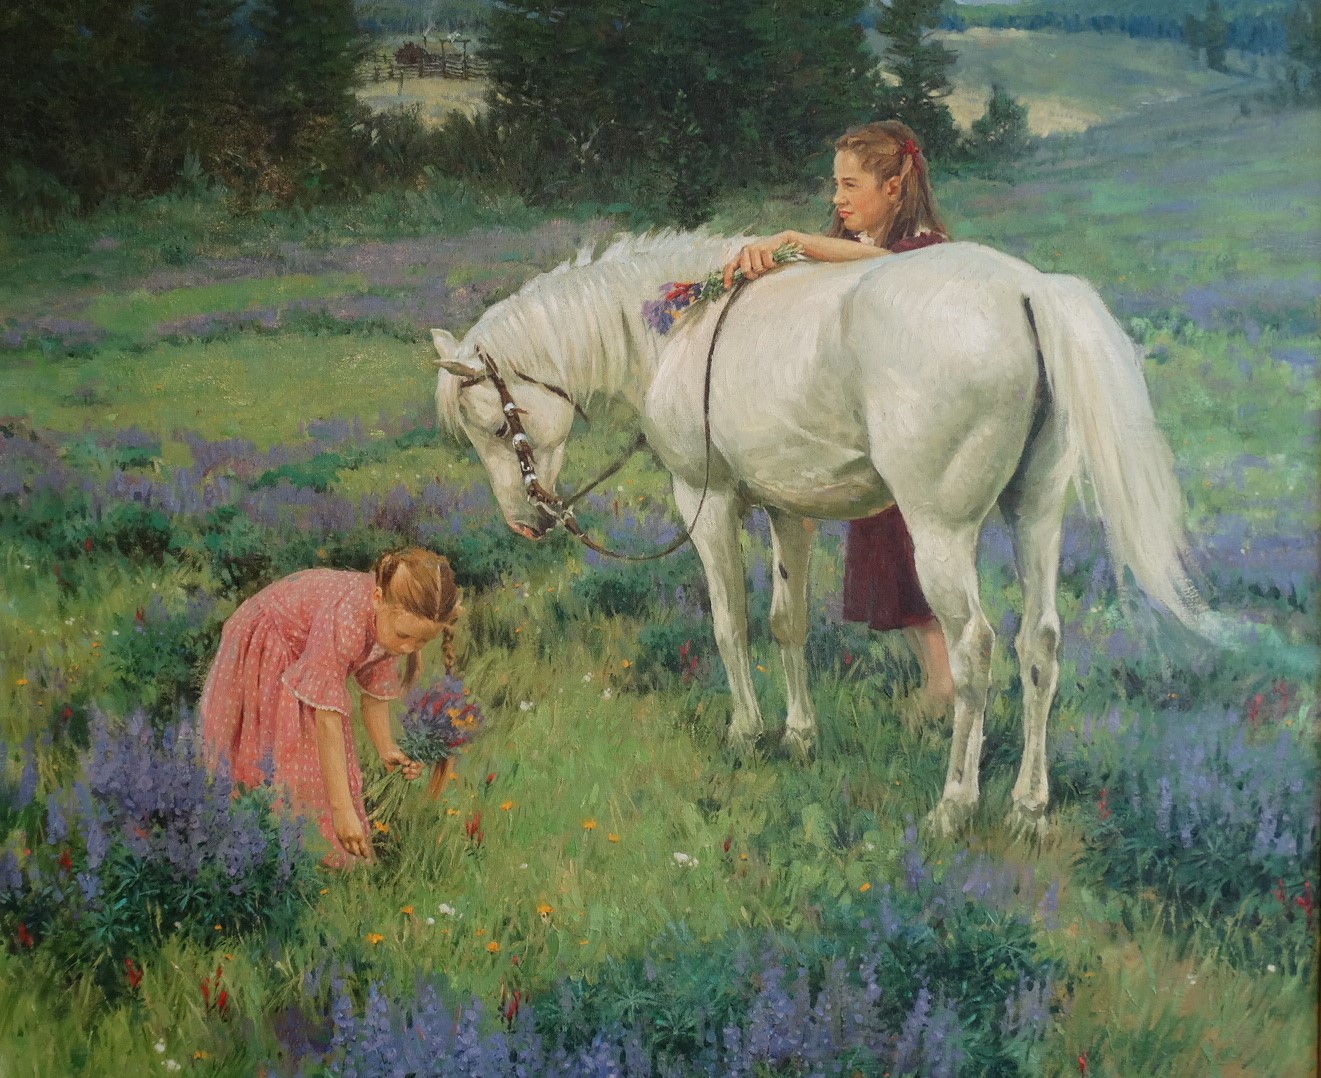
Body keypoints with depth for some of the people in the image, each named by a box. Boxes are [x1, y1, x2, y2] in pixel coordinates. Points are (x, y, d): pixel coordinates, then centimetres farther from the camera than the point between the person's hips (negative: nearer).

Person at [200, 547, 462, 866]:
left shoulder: (392, 619, -22)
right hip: (261, 654, -6)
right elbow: (327, 720, -44)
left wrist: (388, 751, -23)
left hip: (302, 657, 6)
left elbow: (376, 694, -6)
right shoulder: (346, 619, -45)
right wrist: (342, 811, -44)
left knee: (313, 762, 4)